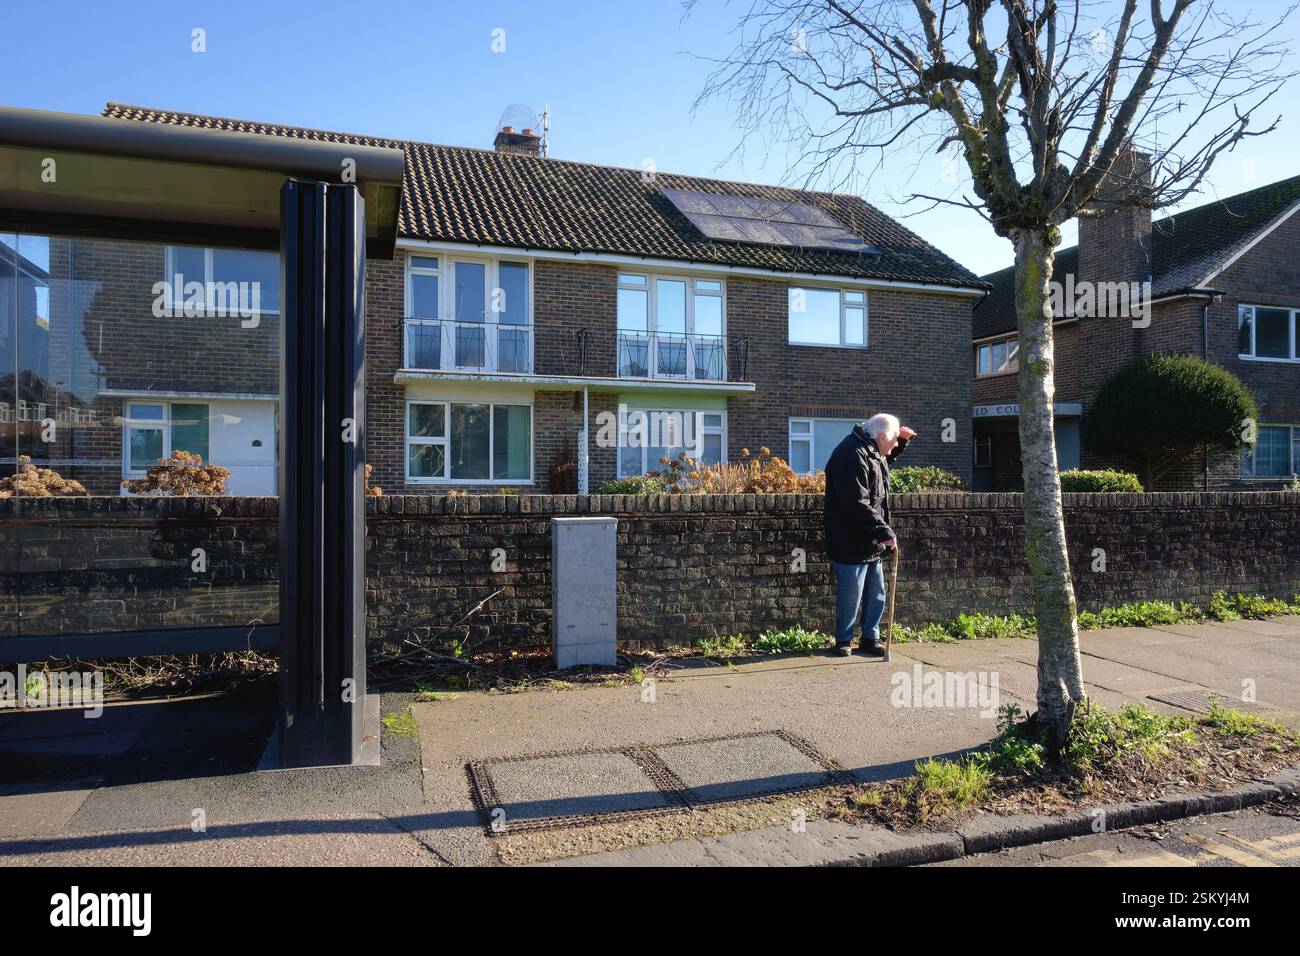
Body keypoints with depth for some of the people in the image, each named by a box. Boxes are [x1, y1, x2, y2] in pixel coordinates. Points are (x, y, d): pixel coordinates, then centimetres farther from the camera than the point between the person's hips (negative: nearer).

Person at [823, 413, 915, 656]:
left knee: (877, 594, 14)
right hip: (852, 543, -10)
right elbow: (857, 505, -28)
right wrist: (884, 531, -26)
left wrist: (902, 440, 20)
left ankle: (870, 638, 27)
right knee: (850, 595, 2)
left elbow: (887, 460, 37)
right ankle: (843, 640, 19)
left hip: (871, 543, 10)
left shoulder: (872, 452, 10)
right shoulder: (852, 456, -22)